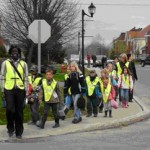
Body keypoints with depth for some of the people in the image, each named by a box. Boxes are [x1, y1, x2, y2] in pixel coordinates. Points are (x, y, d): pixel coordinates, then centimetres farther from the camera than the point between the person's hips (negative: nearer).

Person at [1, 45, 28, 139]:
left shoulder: (23, 64, 9)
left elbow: (26, 78, 10)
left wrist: (26, 91, 4)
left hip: (20, 89, 1)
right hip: (9, 89, -1)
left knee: (19, 111, 4)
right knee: (10, 109, -13)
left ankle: (19, 132, 14)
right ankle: (10, 128, 9)